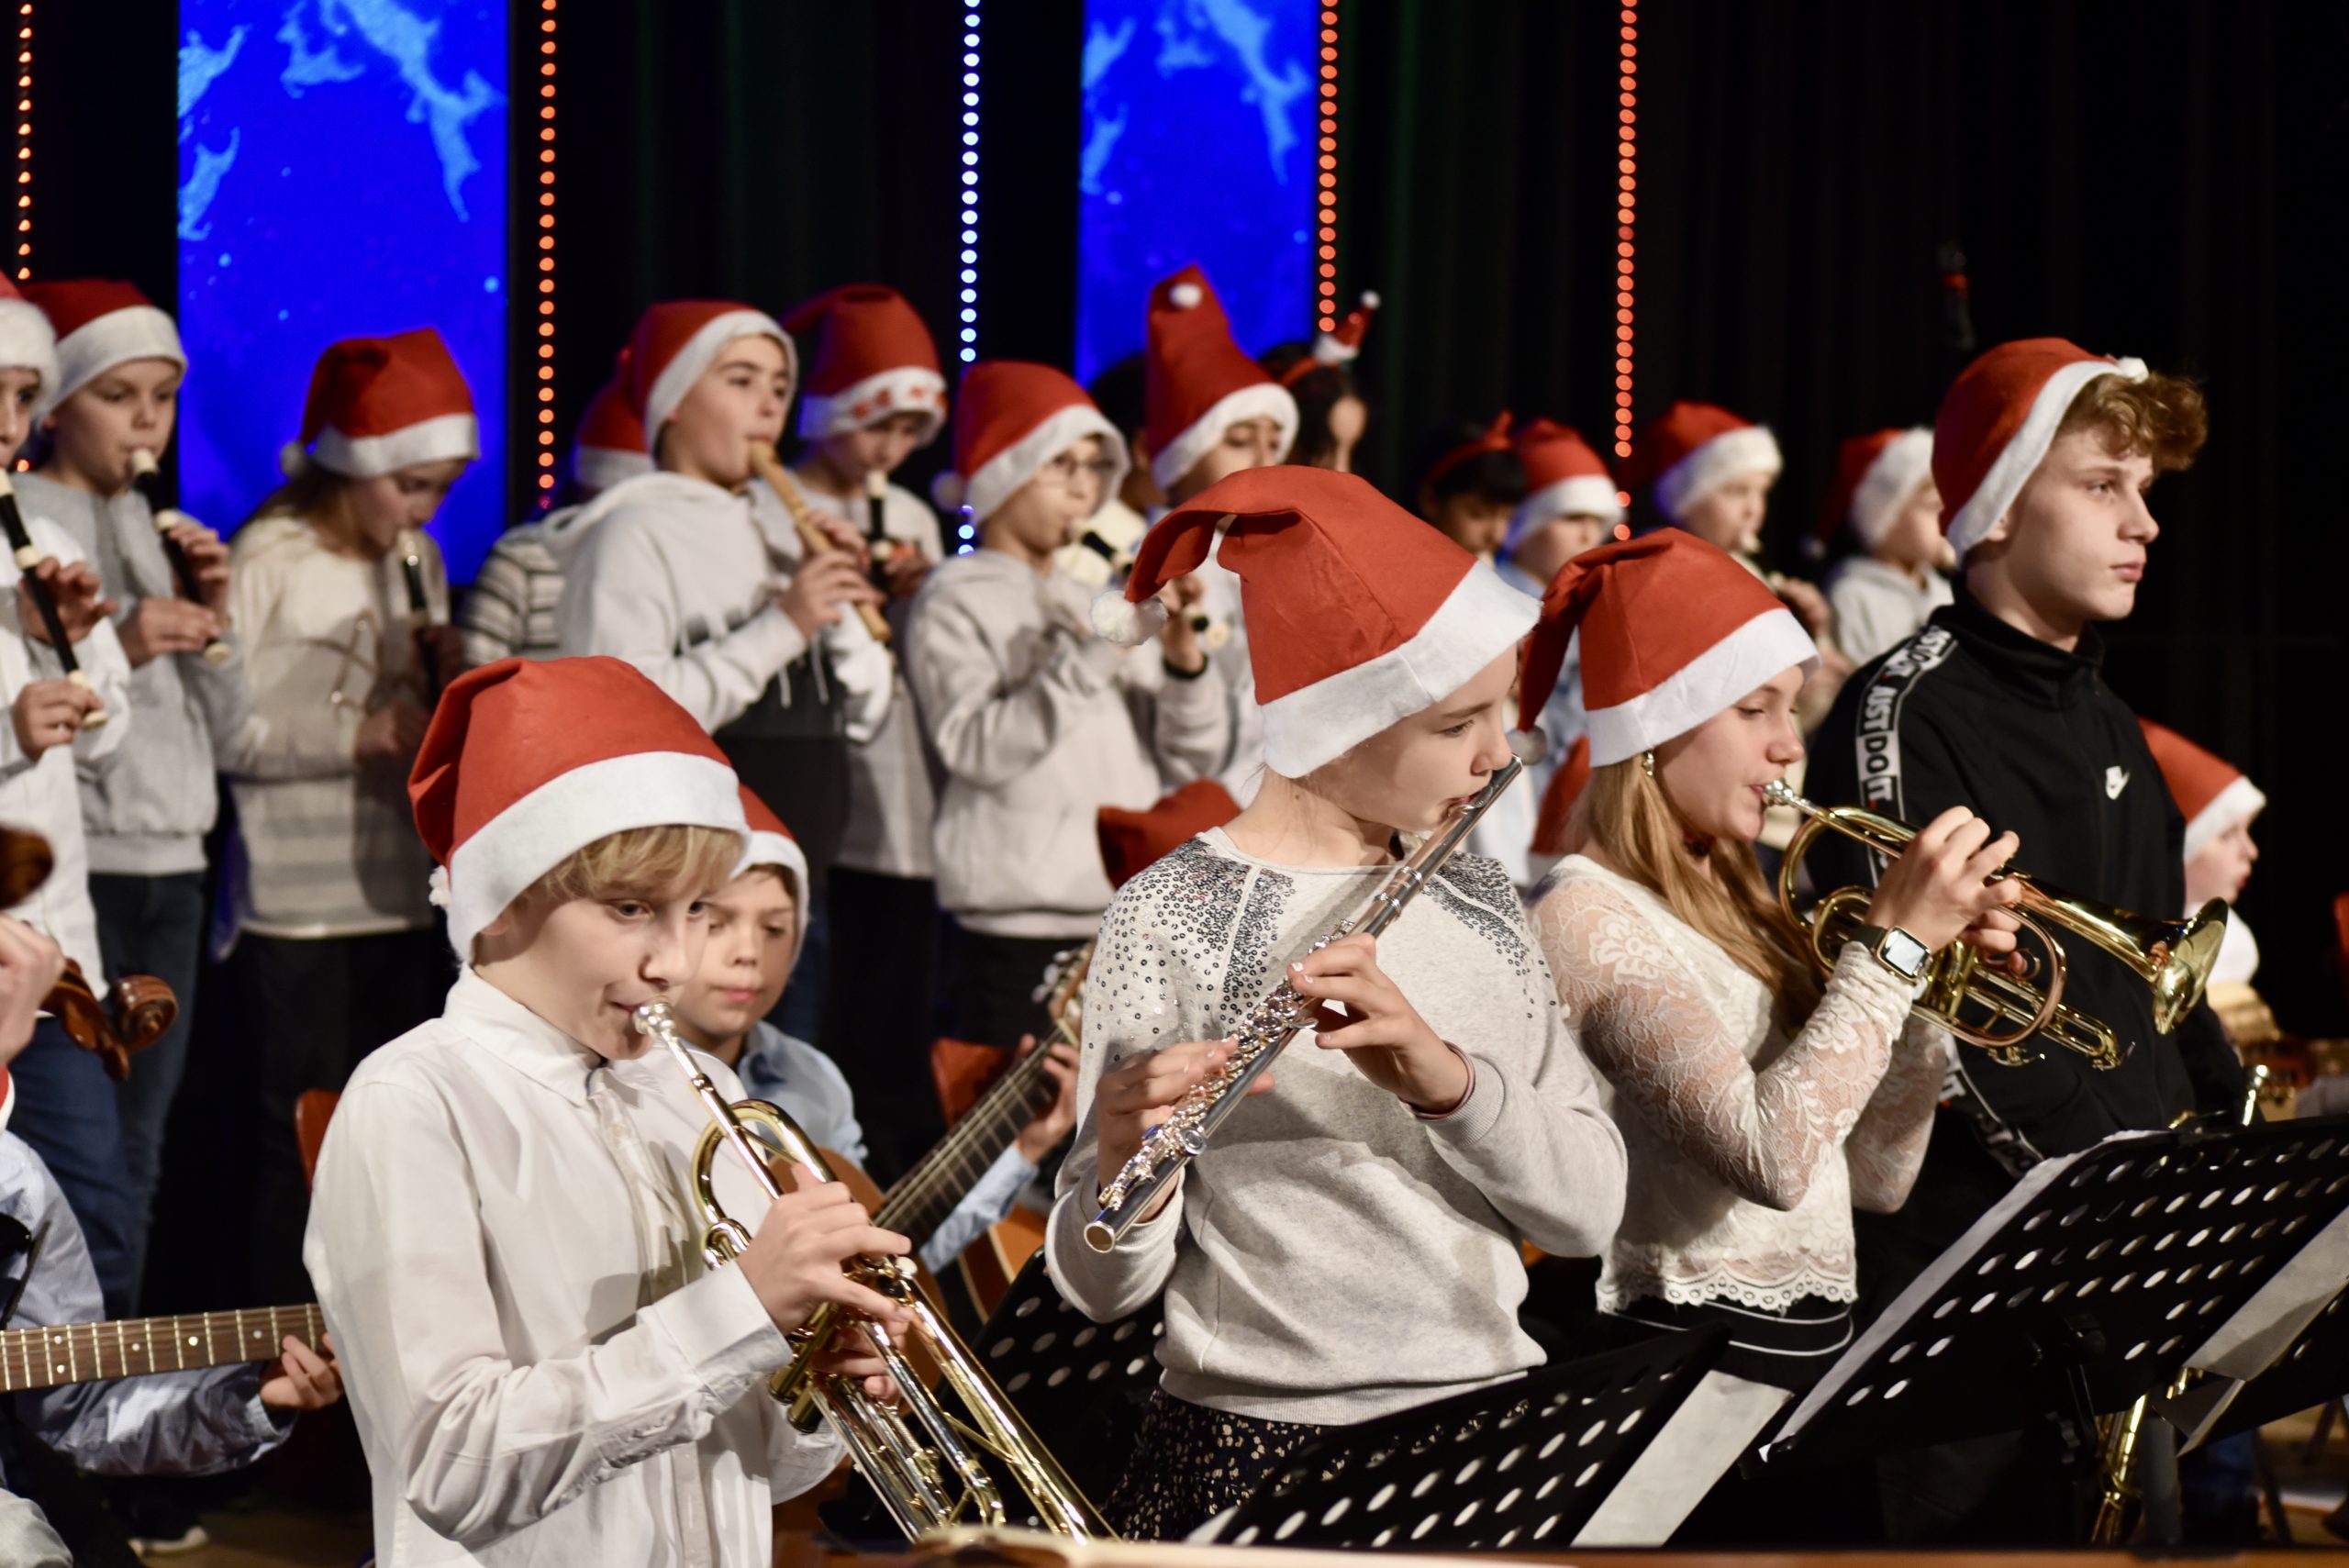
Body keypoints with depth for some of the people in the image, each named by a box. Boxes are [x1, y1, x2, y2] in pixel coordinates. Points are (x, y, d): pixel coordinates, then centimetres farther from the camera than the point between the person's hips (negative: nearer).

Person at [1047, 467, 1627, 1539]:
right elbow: (1102, 1284, -7)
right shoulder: (1173, 917, -5)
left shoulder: (1477, 900, 11)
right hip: (1262, 1453, -5)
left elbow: (1588, 1209, 1)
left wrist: (1449, 1078, -16)